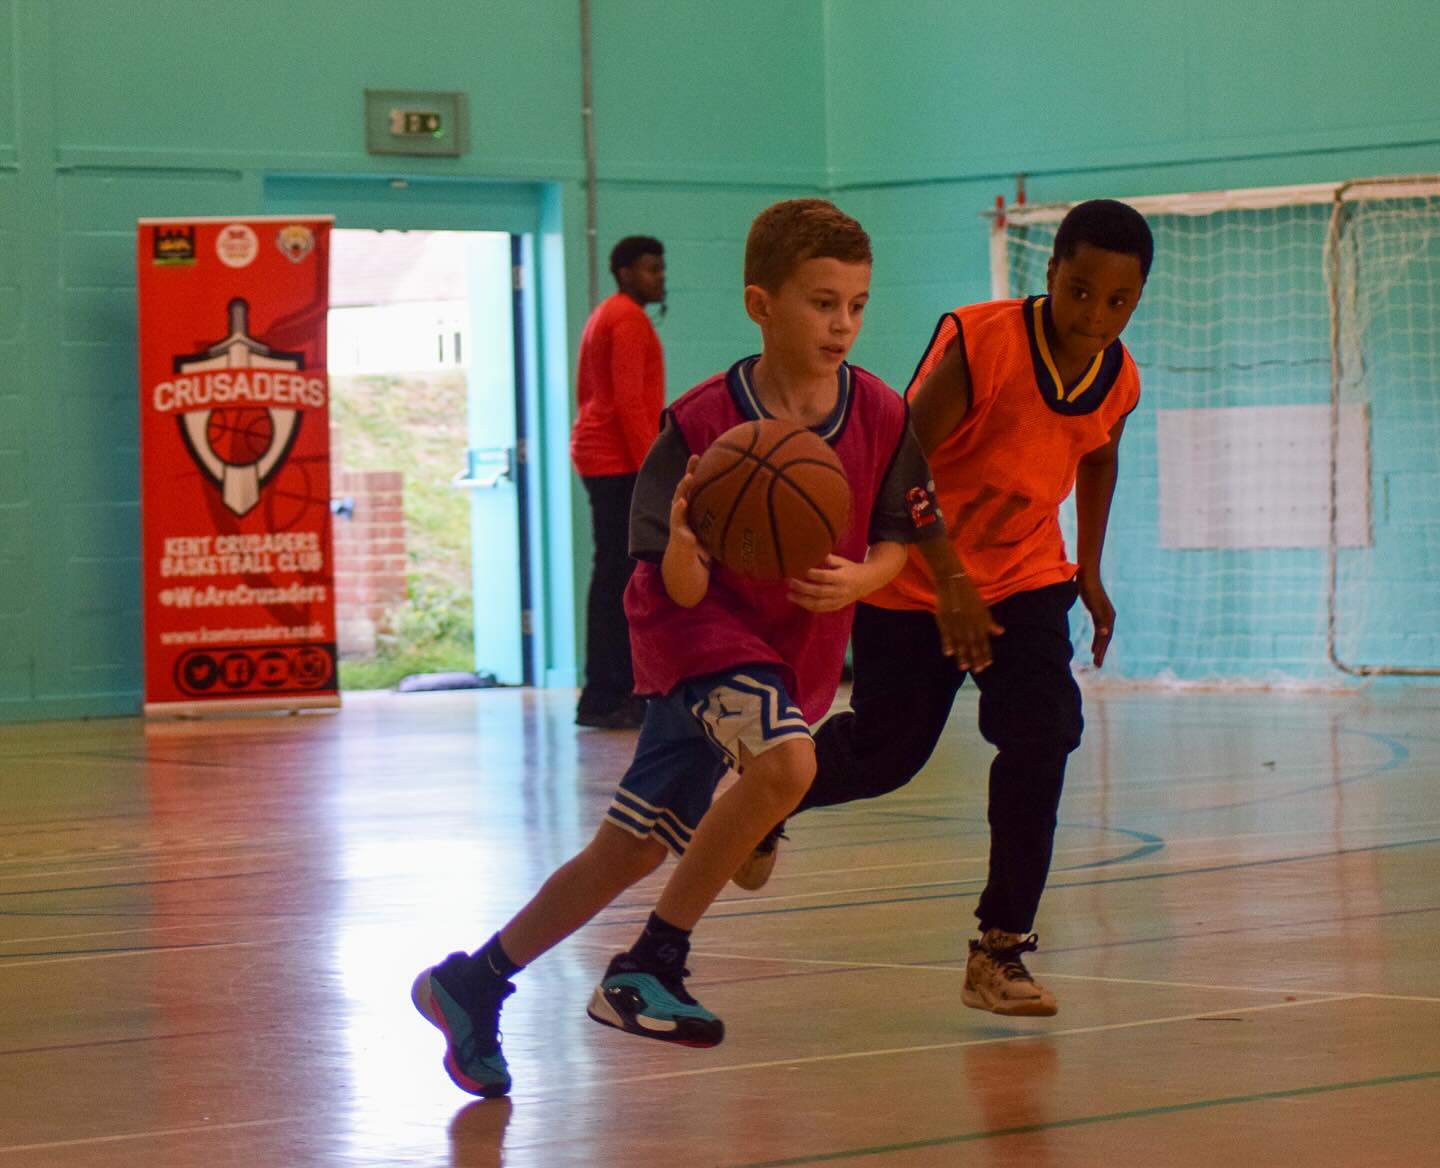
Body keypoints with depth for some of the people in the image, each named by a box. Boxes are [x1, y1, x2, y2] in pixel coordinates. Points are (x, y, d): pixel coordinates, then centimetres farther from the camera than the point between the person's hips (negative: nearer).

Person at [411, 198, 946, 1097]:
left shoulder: (882, 417, -11)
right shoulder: (700, 424, -20)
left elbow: (896, 540, 1)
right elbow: (682, 591, -20)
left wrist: (859, 579, -20)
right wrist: (682, 545, -43)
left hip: (798, 651, 5)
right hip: (700, 630, -5)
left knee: (629, 852, 8)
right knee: (787, 760, -34)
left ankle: (474, 984, 24)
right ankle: (654, 963, -18)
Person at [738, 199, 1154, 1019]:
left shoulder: (1119, 381, -9)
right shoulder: (981, 342, -28)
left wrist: (1090, 569, 15)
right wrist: (949, 577, -34)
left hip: (1025, 578, 4)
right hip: (916, 579, -4)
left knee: (1042, 737, -16)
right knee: (886, 752, 7)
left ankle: (1002, 948, -8)